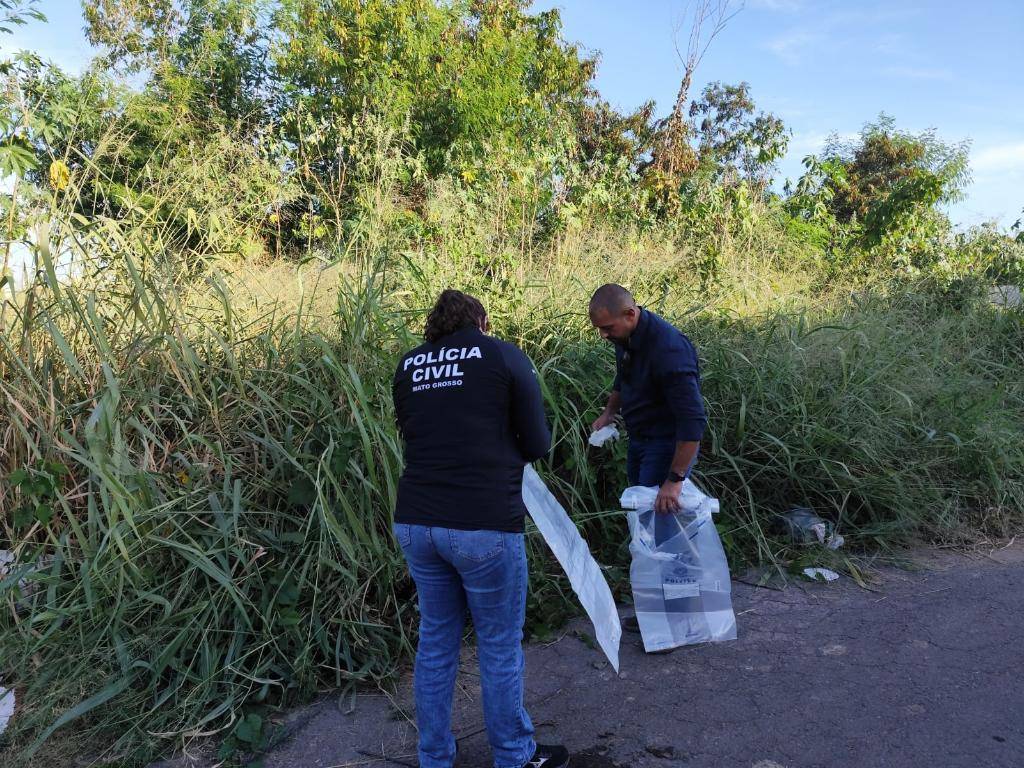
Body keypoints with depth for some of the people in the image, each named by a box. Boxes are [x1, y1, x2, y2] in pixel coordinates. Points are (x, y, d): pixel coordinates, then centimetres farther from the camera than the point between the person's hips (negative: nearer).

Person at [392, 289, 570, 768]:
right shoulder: (506, 357, -1)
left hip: (415, 522, 5)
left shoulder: (408, 365, 11)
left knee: (436, 639, 20)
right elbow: (537, 445, 0)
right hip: (483, 525, -4)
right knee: (500, 645, 13)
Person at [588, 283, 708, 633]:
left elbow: (693, 419, -30)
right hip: (639, 440, 9)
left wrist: (675, 479, -29)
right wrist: (609, 412, 13)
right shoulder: (625, 337, -1)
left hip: (668, 444, -9)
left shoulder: (668, 348, -29)